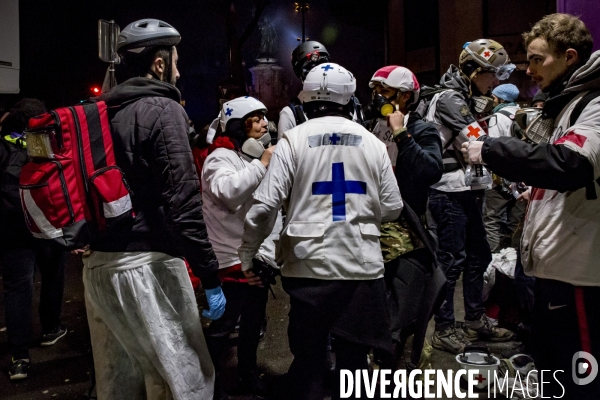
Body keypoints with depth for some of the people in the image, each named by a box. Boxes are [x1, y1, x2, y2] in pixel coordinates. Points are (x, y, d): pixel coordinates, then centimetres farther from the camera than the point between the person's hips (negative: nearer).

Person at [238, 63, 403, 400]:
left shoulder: (294, 139, -2)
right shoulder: (372, 142, 4)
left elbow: (265, 206, -9)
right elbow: (392, 208, 5)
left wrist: (246, 256, 2)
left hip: (310, 265, -1)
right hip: (362, 265, 2)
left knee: (309, 359, 11)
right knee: (354, 358, 14)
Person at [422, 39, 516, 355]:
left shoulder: (468, 100, 17)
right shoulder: (449, 98, -13)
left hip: (467, 192, 10)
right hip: (449, 193, -10)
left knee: (478, 256, 16)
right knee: (451, 259, -3)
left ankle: (476, 320, 30)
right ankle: (444, 330, 9)